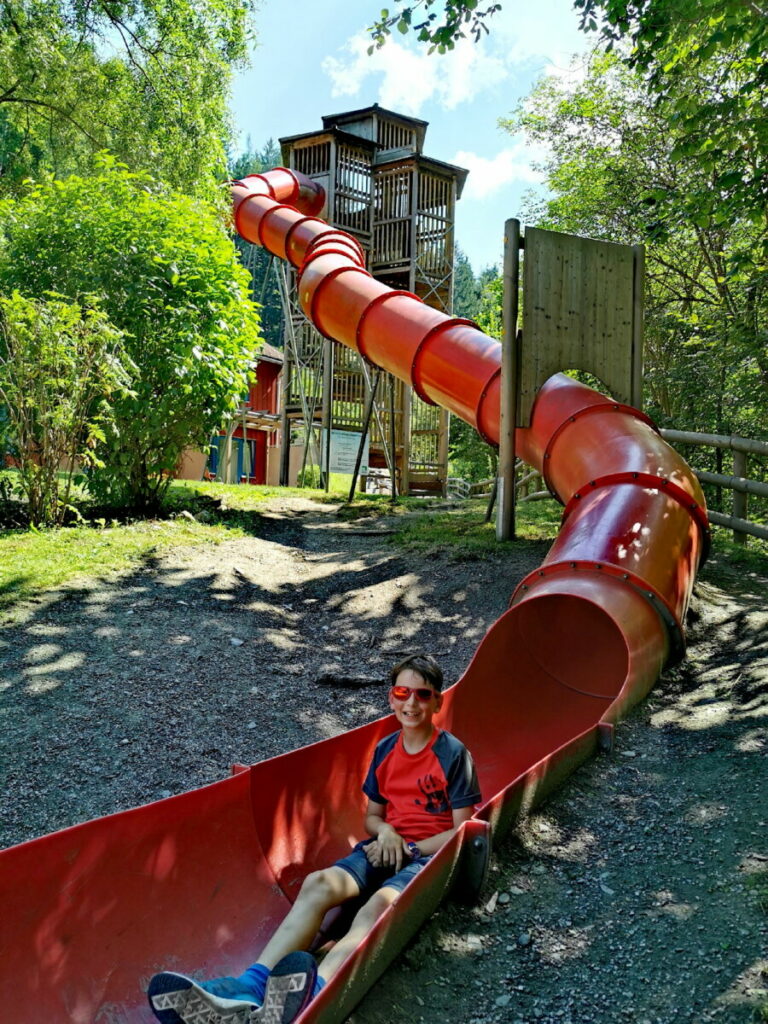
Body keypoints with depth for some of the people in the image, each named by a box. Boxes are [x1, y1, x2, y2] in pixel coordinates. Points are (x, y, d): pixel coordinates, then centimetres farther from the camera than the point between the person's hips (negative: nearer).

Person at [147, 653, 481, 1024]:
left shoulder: (453, 754, -5)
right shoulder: (384, 750, 11)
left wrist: (409, 849, -12)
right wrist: (385, 831, -5)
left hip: (430, 854, -6)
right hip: (386, 845, 6)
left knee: (379, 902, -38)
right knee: (319, 883, -25)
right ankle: (250, 990, -45)